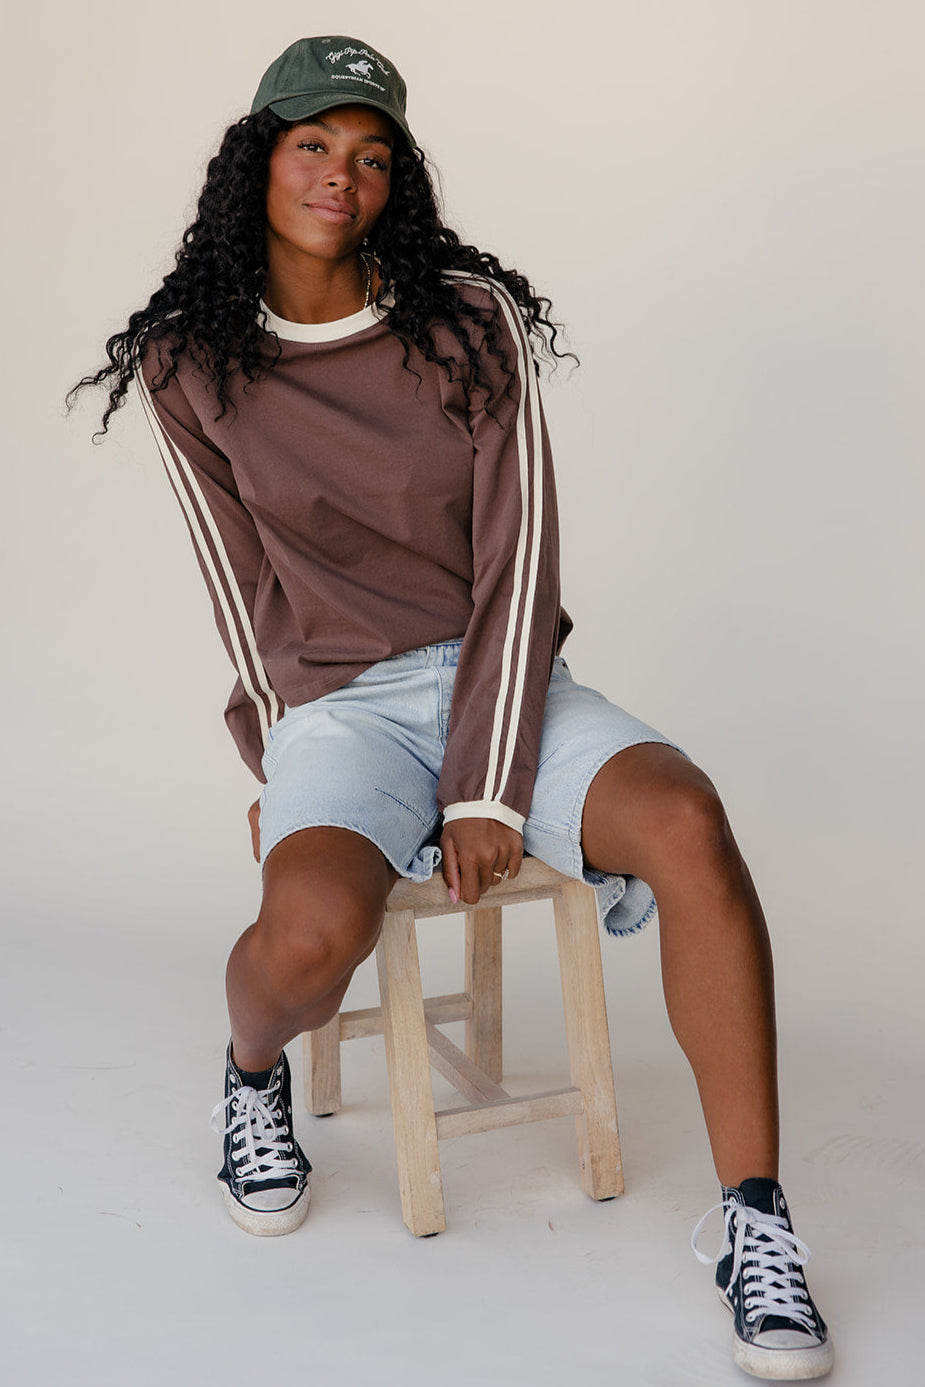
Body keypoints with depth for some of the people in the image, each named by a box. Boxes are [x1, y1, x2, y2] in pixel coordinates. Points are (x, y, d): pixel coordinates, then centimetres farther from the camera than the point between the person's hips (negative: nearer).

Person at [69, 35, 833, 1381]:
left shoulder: (470, 321, -1)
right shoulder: (190, 364, 2)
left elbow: (518, 556, -6)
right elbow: (246, 588, 6)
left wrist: (492, 789, -14)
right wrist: (293, 761, -1)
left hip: (498, 676, 1)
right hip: (334, 699, 0)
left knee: (687, 821, -30)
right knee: (313, 931, -33)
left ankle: (755, 1226, -21)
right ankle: (252, 1070, 7)